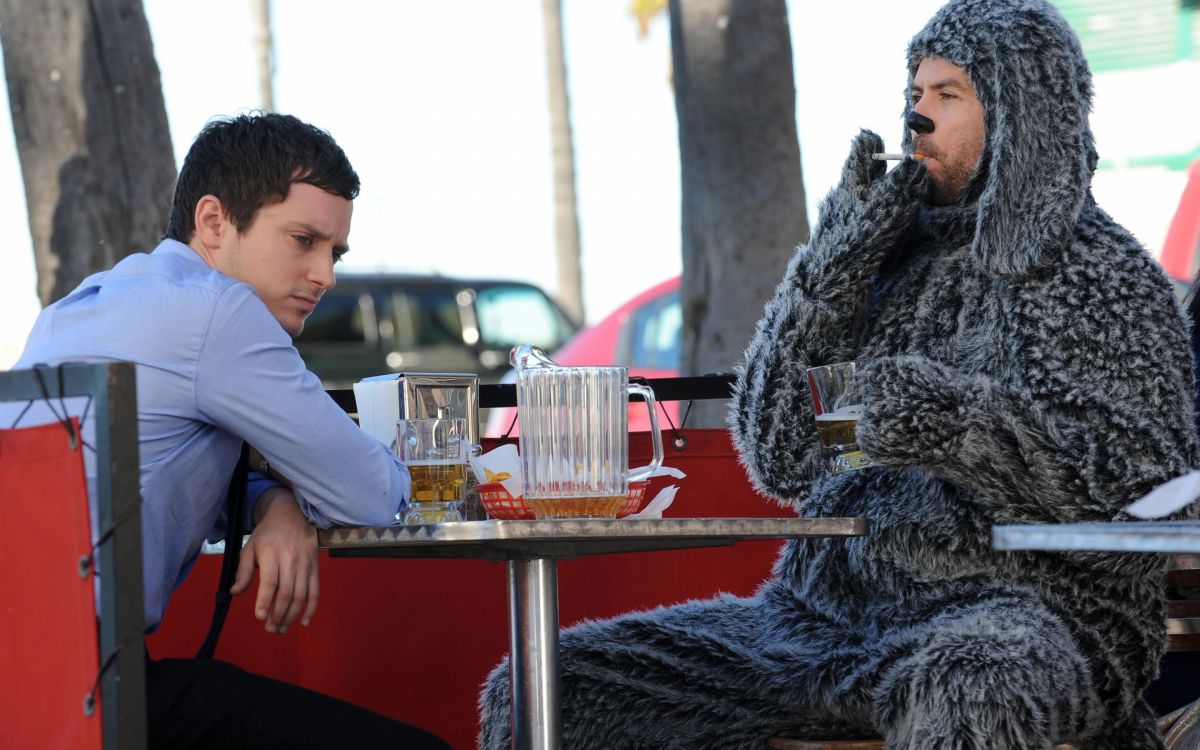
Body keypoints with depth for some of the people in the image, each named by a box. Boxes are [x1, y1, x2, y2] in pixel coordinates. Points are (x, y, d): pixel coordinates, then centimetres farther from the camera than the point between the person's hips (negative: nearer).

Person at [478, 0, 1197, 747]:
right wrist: (834, 265, 0)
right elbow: (778, 457, 11)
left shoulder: (1107, 279, 3)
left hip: (1019, 608, -5)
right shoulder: (900, 252, 17)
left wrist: (961, 421, -23)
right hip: (829, 606, 5)